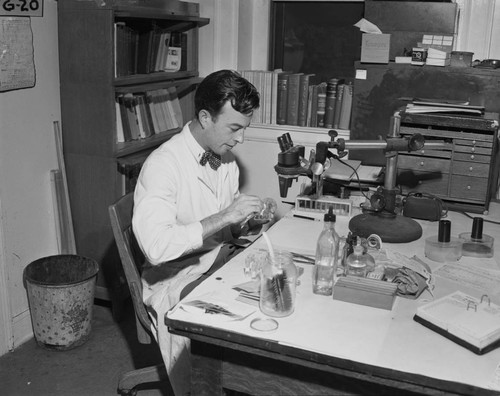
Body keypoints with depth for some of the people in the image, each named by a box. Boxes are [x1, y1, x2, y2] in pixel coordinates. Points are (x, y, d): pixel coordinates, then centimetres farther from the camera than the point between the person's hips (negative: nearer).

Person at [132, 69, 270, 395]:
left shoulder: (226, 159, 7)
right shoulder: (163, 164, -18)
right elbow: (156, 245, -30)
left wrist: (249, 223, -4)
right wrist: (224, 217, -27)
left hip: (223, 266, 7)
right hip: (177, 281, -7)